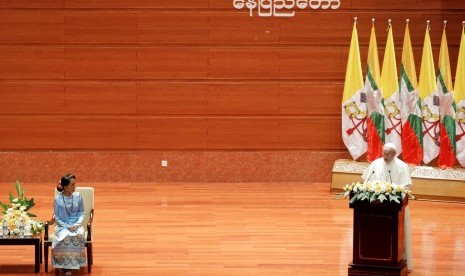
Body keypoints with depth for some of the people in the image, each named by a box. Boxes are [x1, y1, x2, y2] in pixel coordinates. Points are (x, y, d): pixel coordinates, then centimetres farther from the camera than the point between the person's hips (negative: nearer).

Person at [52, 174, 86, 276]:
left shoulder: (78, 196, -2)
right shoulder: (58, 199, -8)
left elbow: (81, 212, 6)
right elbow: (57, 217, -2)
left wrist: (77, 224, -11)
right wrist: (68, 226, -15)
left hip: (76, 225, 1)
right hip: (62, 225, -1)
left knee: (79, 235, -32)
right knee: (65, 237, -33)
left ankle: (75, 262, -17)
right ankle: (65, 265, -20)